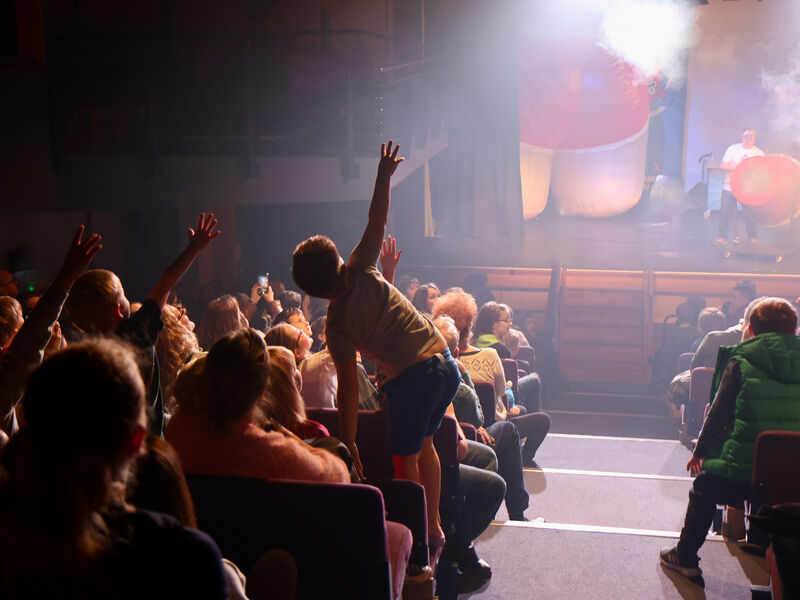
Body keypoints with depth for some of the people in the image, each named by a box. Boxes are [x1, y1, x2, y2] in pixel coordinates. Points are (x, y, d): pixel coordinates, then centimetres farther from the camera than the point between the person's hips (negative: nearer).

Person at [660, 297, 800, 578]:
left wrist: (699, 452, 14)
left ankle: (685, 556, 34)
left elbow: (718, 413, -2)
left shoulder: (740, 363, -6)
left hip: (740, 474, -3)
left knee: (703, 490, 27)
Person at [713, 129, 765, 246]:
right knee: (725, 213, -1)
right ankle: (722, 237, 9)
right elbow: (722, 165, -4)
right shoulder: (733, 149, 2)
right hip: (730, 187, 0)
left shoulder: (759, 153, 4)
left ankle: (753, 238, 9)